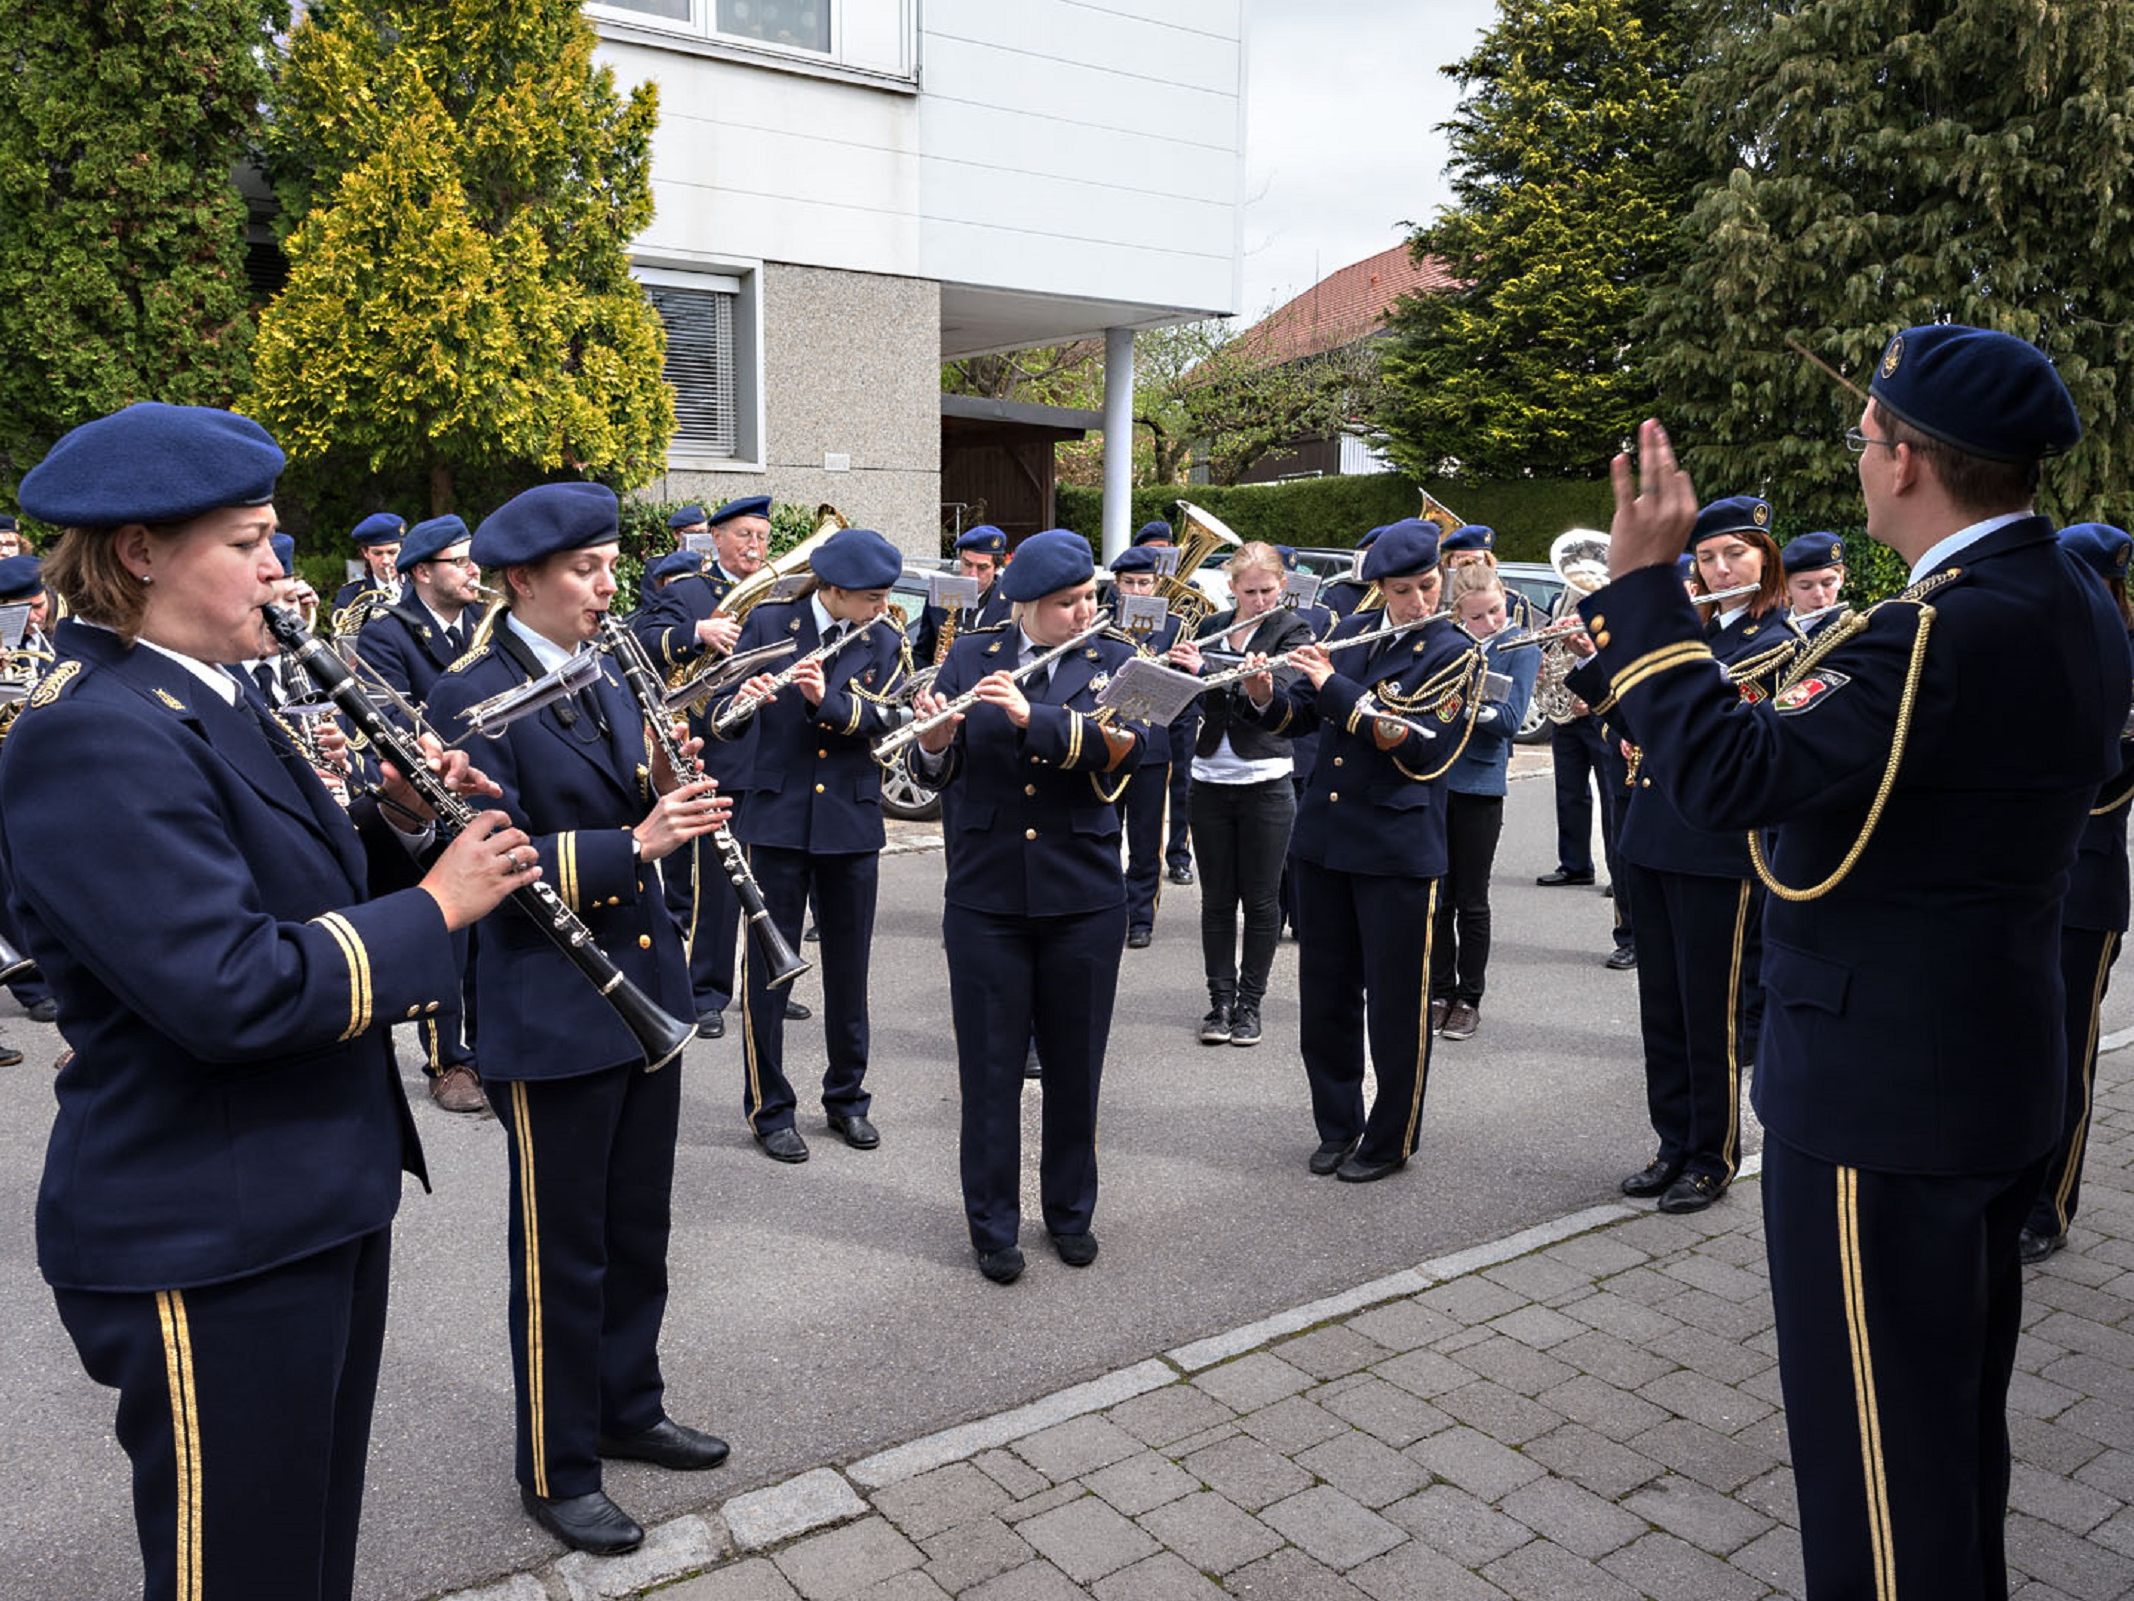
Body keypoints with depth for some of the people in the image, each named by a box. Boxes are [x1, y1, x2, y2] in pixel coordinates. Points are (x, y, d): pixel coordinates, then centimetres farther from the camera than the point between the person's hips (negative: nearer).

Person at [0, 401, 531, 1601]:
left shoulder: (208, 705, 10)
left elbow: (300, 896, 15)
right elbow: (229, 989, -29)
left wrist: (399, 825, -2)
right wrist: (435, 903, -20)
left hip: (323, 1197, 9)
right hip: (209, 1247, -9)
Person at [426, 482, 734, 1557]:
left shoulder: (608, 683, 11)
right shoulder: (472, 698, -12)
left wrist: (669, 794, -7)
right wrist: (633, 840, -28)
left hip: (645, 993, 7)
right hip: (550, 1014, -7)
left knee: (638, 1229, 18)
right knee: (561, 1253, 7)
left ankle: (628, 1409, 38)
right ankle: (556, 1471, 24)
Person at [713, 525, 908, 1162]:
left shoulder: (885, 643, 3)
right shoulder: (769, 623, -3)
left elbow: (884, 717, -12)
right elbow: (728, 722, -8)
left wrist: (827, 698, -29)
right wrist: (742, 701, -30)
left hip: (851, 822, 2)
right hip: (777, 817, -2)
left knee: (848, 965, 12)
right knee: (768, 965, 3)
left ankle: (847, 1096, 28)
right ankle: (767, 1106, 16)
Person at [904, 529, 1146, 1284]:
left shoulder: (1115, 661, 1)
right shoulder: (971, 657, 2)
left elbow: (1124, 745, -17)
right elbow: (937, 774, -1)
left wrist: (1031, 715, -28)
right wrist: (936, 738, -24)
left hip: (1084, 898, 0)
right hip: (986, 896, 0)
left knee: (1075, 1066, 12)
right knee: (991, 1067, 7)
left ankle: (1071, 1211, 31)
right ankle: (993, 1224, 22)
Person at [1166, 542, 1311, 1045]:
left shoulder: (1292, 632, -3)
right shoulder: (1213, 627, 9)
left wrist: (1204, 669, -27)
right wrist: (1178, 664, -9)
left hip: (1265, 782, -4)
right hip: (1210, 780, 4)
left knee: (1260, 901, 4)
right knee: (1217, 899, 8)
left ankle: (1250, 1002, 15)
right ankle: (1220, 1000, 17)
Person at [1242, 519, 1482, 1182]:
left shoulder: (1454, 653, -6)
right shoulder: (1350, 633, 8)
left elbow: (1416, 746, -19)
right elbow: (1296, 717, 11)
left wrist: (1333, 686, -20)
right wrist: (1266, 696, -11)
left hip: (1398, 851, -5)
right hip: (1324, 839, 5)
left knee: (1396, 1003, 4)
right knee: (1324, 994, 13)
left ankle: (1390, 1139, 20)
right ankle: (1336, 1124, 29)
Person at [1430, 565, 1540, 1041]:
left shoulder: (1522, 648, -3)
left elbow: (1510, 718, -15)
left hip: (1479, 786, -3)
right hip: (1432, 779, 3)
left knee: (1471, 900, 5)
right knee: (1436, 895, 9)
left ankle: (1469, 998, 17)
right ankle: (1439, 991, 21)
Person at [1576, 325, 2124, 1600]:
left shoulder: (1943, 633, -25)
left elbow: (1729, 775, -30)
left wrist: (1644, 582, -23)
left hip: (1879, 1088, -10)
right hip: (1995, 1067, 10)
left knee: (1875, 1430, 6)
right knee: (1957, 1411, 25)